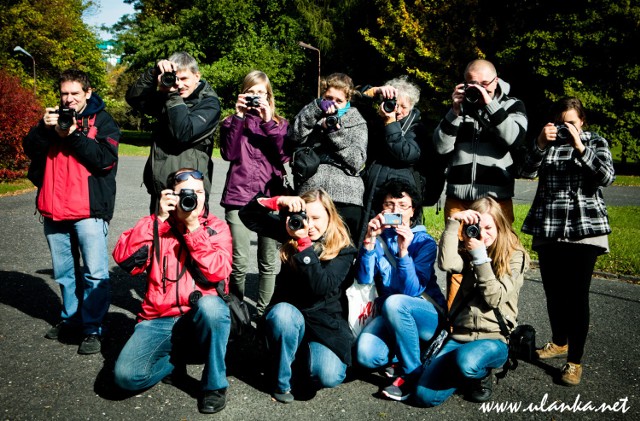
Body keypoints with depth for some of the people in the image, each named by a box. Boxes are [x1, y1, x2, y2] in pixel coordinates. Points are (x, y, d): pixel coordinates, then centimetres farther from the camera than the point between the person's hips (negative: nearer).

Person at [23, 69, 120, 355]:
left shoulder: (102, 121, 2)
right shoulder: (54, 116, 16)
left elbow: (106, 159, -12)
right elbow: (30, 150, 6)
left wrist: (73, 135, -16)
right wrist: (44, 128, -11)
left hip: (89, 209, -5)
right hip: (54, 208, 5)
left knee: (95, 272, -5)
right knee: (64, 272, 15)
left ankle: (93, 329, 4)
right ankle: (71, 319, 30)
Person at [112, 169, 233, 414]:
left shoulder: (216, 228, 2)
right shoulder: (156, 225, 7)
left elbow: (217, 273, -15)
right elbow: (124, 259, -10)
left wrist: (193, 227, -16)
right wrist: (158, 219, -14)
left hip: (201, 318, -1)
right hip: (160, 320, 2)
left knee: (210, 305, -36)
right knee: (126, 375, -21)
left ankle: (214, 383, -13)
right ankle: (176, 359, 11)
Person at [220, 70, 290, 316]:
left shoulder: (280, 124, 14)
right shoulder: (233, 122, 12)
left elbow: (284, 155, -4)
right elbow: (229, 153, -6)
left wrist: (269, 122, -10)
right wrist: (239, 117, -8)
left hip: (271, 196, 1)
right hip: (239, 195, -1)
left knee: (269, 262, 4)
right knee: (239, 263, -4)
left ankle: (264, 313, 17)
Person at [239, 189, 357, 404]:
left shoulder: (343, 248, -8)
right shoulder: (292, 233, 0)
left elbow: (321, 287, -25)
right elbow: (247, 215, -4)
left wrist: (304, 242, -29)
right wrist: (277, 201, -21)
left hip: (325, 321, -1)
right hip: (288, 315, 2)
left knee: (328, 376, -25)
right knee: (282, 312, -36)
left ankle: (303, 352, 12)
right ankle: (282, 380, -12)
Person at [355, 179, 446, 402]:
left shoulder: (424, 242, -10)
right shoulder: (378, 237, 0)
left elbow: (412, 291, -22)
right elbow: (363, 279, -13)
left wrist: (403, 251, -33)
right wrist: (369, 240, -25)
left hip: (428, 316, -3)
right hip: (390, 315, 3)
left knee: (394, 302, -35)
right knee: (366, 354, -25)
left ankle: (412, 372, -15)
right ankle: (402, 351, 9)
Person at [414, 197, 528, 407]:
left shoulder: (515, 257, 0)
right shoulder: (468, 252, 9)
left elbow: (495, 298, -11)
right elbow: (446, 263, -14)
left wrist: (480, 256, -12)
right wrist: (453, 221, -13)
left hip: (494, 338, -3)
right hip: (460, 334, 3)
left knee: (466, 360, -40)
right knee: (425, 395, -14)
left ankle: (482, 375, -2)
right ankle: (466, 373, 15)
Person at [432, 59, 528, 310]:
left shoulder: (512, 106, 10)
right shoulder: (459, 106, 15)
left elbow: (515, 138, -10)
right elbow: (441, 147, 3)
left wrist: (490, 104, -13)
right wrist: (456, 111, -6)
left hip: (497, 199, -1)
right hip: (457, 200, 2)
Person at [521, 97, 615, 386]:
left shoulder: (596, 142, 6)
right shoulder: (547, 142, 11)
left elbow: (606, 177, -9)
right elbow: (527, 172, -5)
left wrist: (580, 148, -19)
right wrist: (541, 145, -20)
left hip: (585, 229, -3)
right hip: (548, 229, 3)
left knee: (577, 294, -5)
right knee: (553, 291, 11)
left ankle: (575, 360, 3)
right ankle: (559, 342, 33)